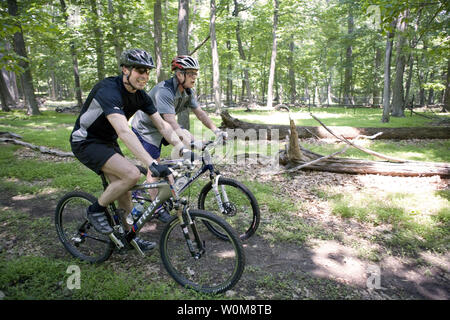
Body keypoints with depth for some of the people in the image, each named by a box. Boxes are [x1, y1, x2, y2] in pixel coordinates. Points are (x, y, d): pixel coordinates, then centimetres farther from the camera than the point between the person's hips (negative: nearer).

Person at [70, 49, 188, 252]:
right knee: (132, 174, -25)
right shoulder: (109, 90, -30)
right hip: (86, 142, -8)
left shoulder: (140, 96, -5)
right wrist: (151, 164, -52)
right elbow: (124, 132, -43)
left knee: (124, 191, 7)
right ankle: (96, 210, -2)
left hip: (107, 142, 8)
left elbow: (162, 125, -5)